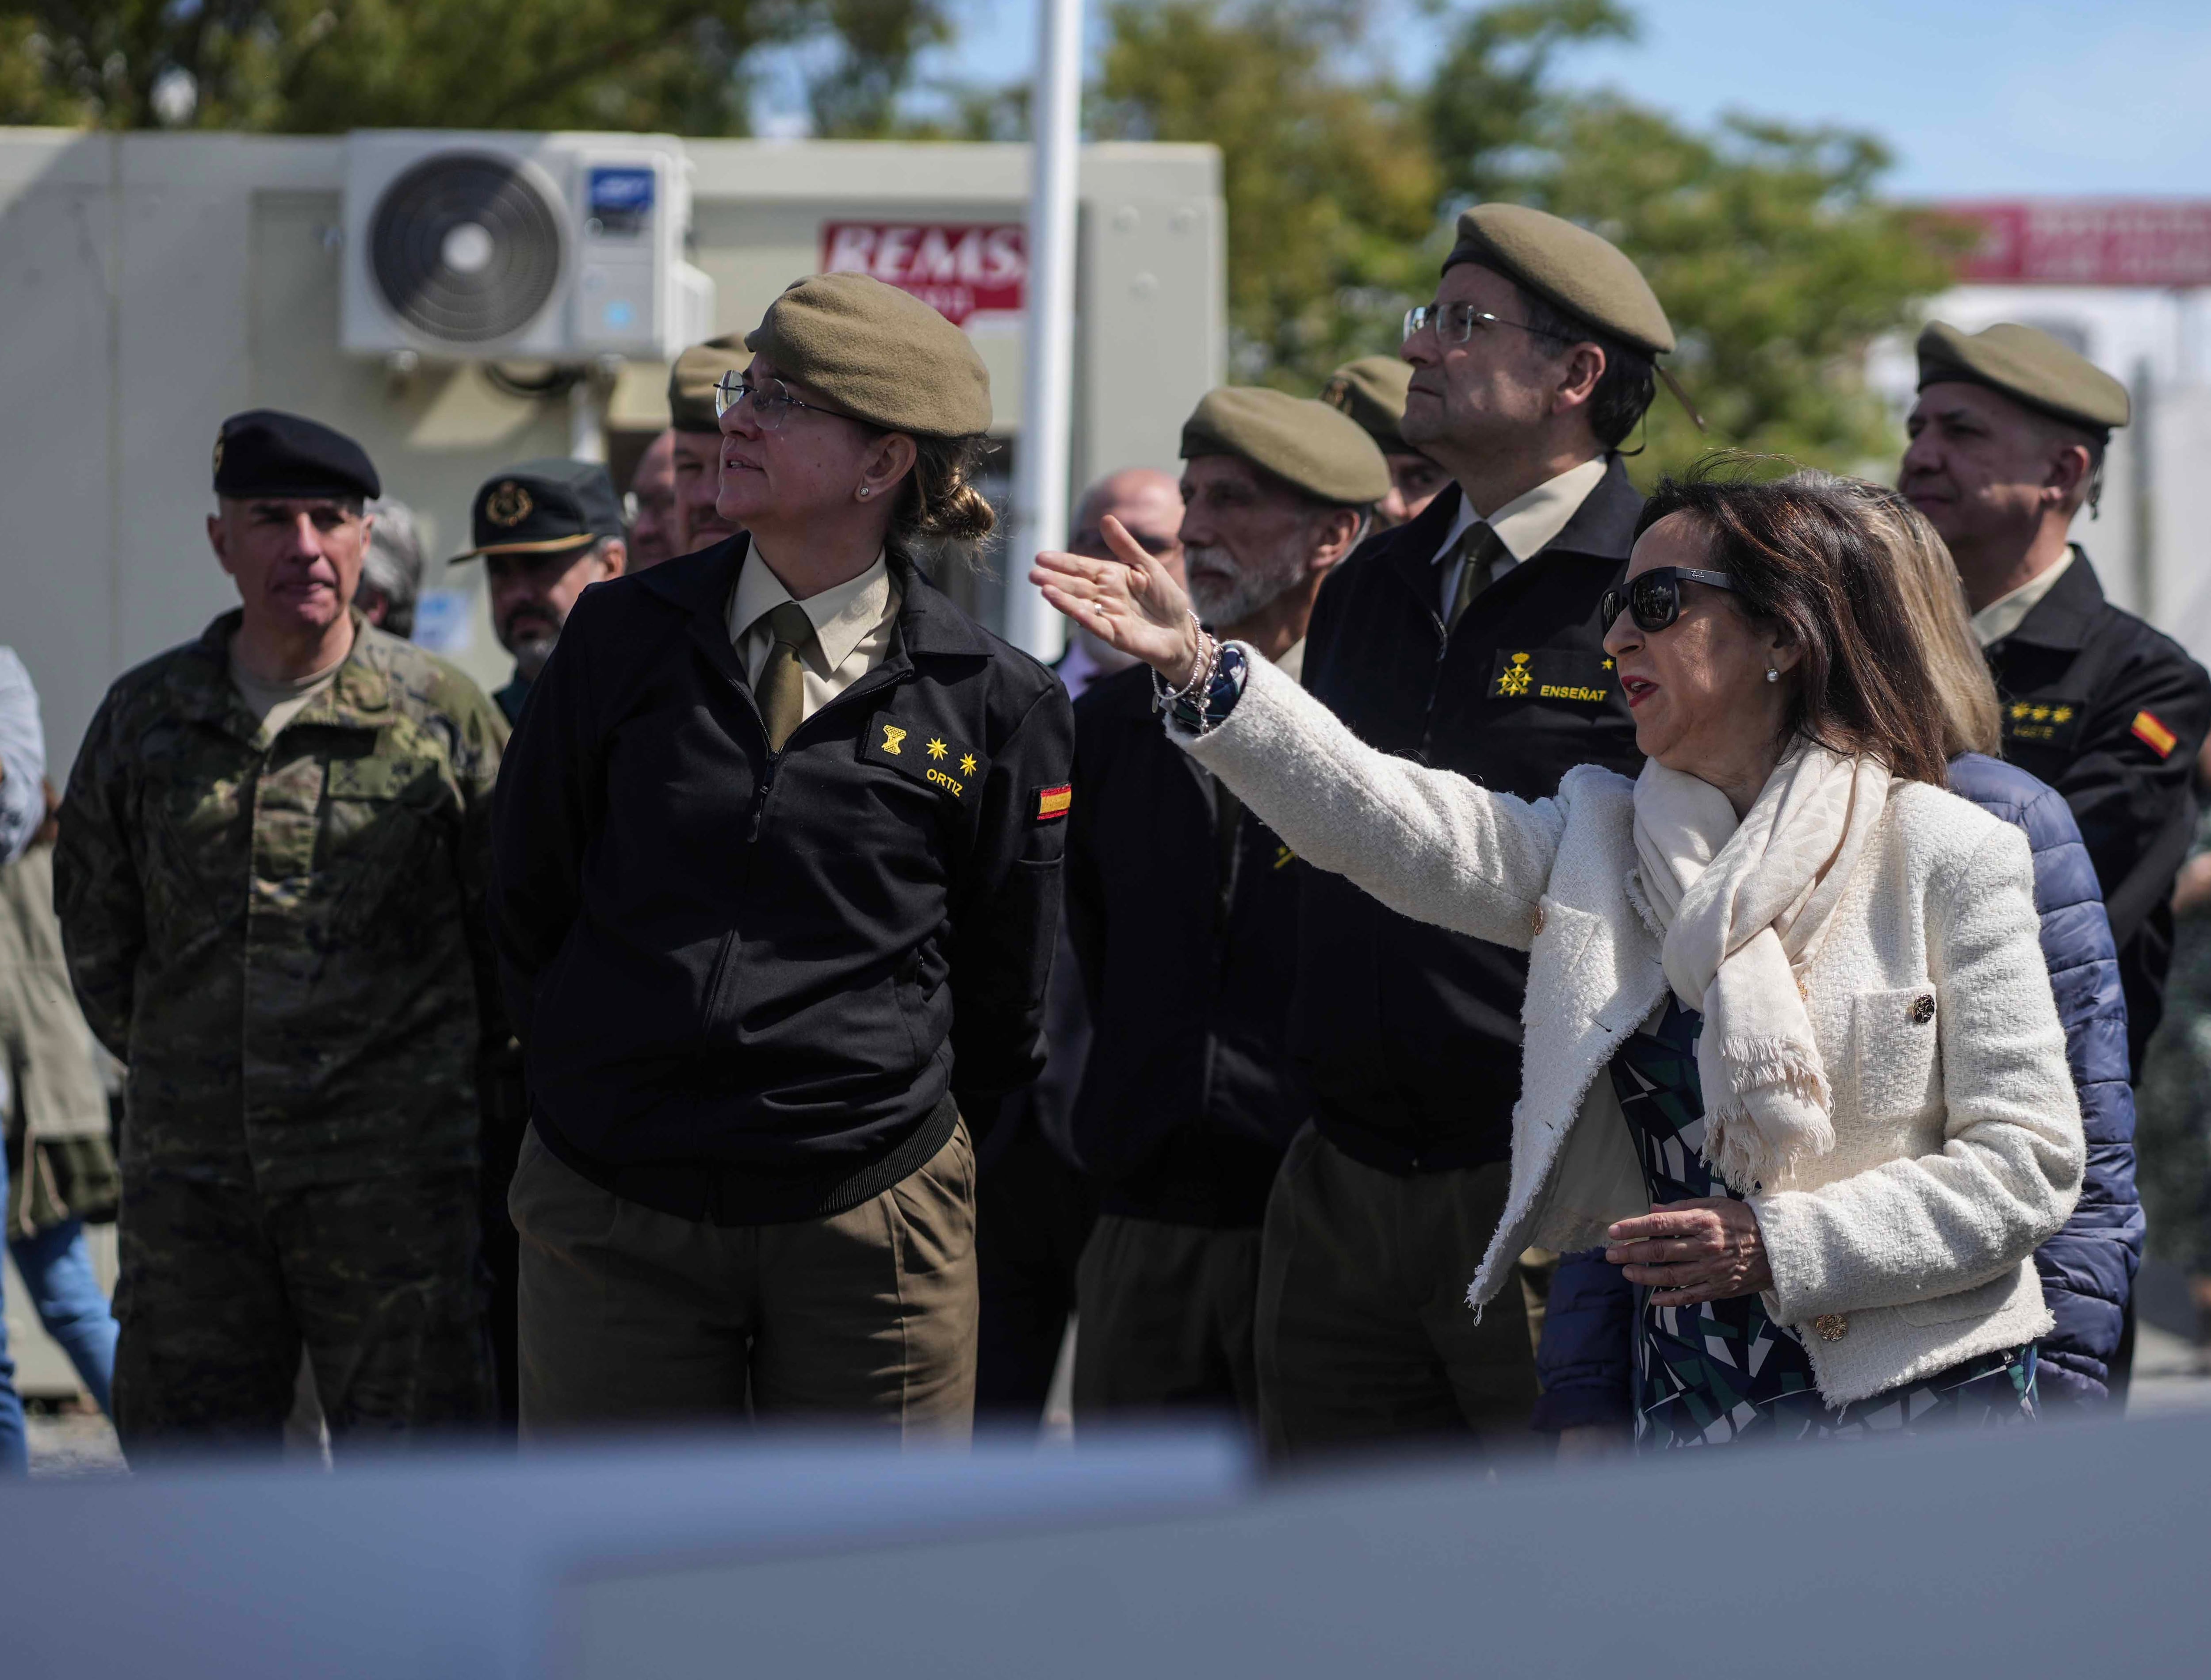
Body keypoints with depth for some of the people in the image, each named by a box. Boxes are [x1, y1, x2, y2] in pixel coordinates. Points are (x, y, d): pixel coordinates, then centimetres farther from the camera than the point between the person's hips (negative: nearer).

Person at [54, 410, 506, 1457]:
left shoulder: (443, 716, -1)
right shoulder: (144, 718, 7)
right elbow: (95, 933, 18)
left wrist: (439, 1074, 9)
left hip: (390, 1172, -3)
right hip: (187, 1169, 3)